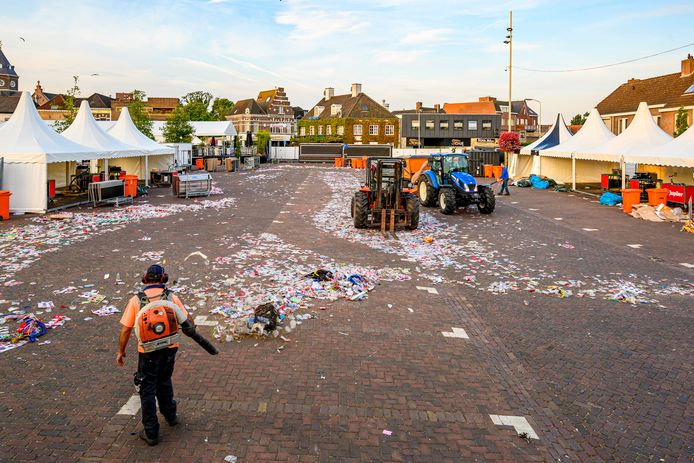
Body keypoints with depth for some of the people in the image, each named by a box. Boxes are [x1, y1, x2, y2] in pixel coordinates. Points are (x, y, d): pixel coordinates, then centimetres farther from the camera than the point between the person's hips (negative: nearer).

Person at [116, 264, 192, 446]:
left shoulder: (136, 300, -7)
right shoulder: (172, 297, -4)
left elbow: (125, 330, -6)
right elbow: (188, 322, 0)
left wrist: (121, 352, 7)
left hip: (148, 351, -2)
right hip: (169, 348, 2)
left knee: (148, 390, 11)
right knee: (164, 381, 27)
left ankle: (151, 433, 17)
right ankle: (170, 416, 41)